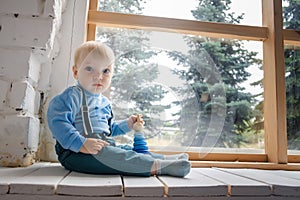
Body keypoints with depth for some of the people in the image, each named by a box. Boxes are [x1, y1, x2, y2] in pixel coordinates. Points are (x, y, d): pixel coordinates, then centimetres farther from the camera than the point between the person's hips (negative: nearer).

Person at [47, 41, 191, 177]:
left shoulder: (104, 102, 18)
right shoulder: (72, 96, -11)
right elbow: (58, 122, -24)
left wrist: (127, 125, 14)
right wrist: (82, 143, -32)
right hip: (75, 152, -10)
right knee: (101, 153, -32)